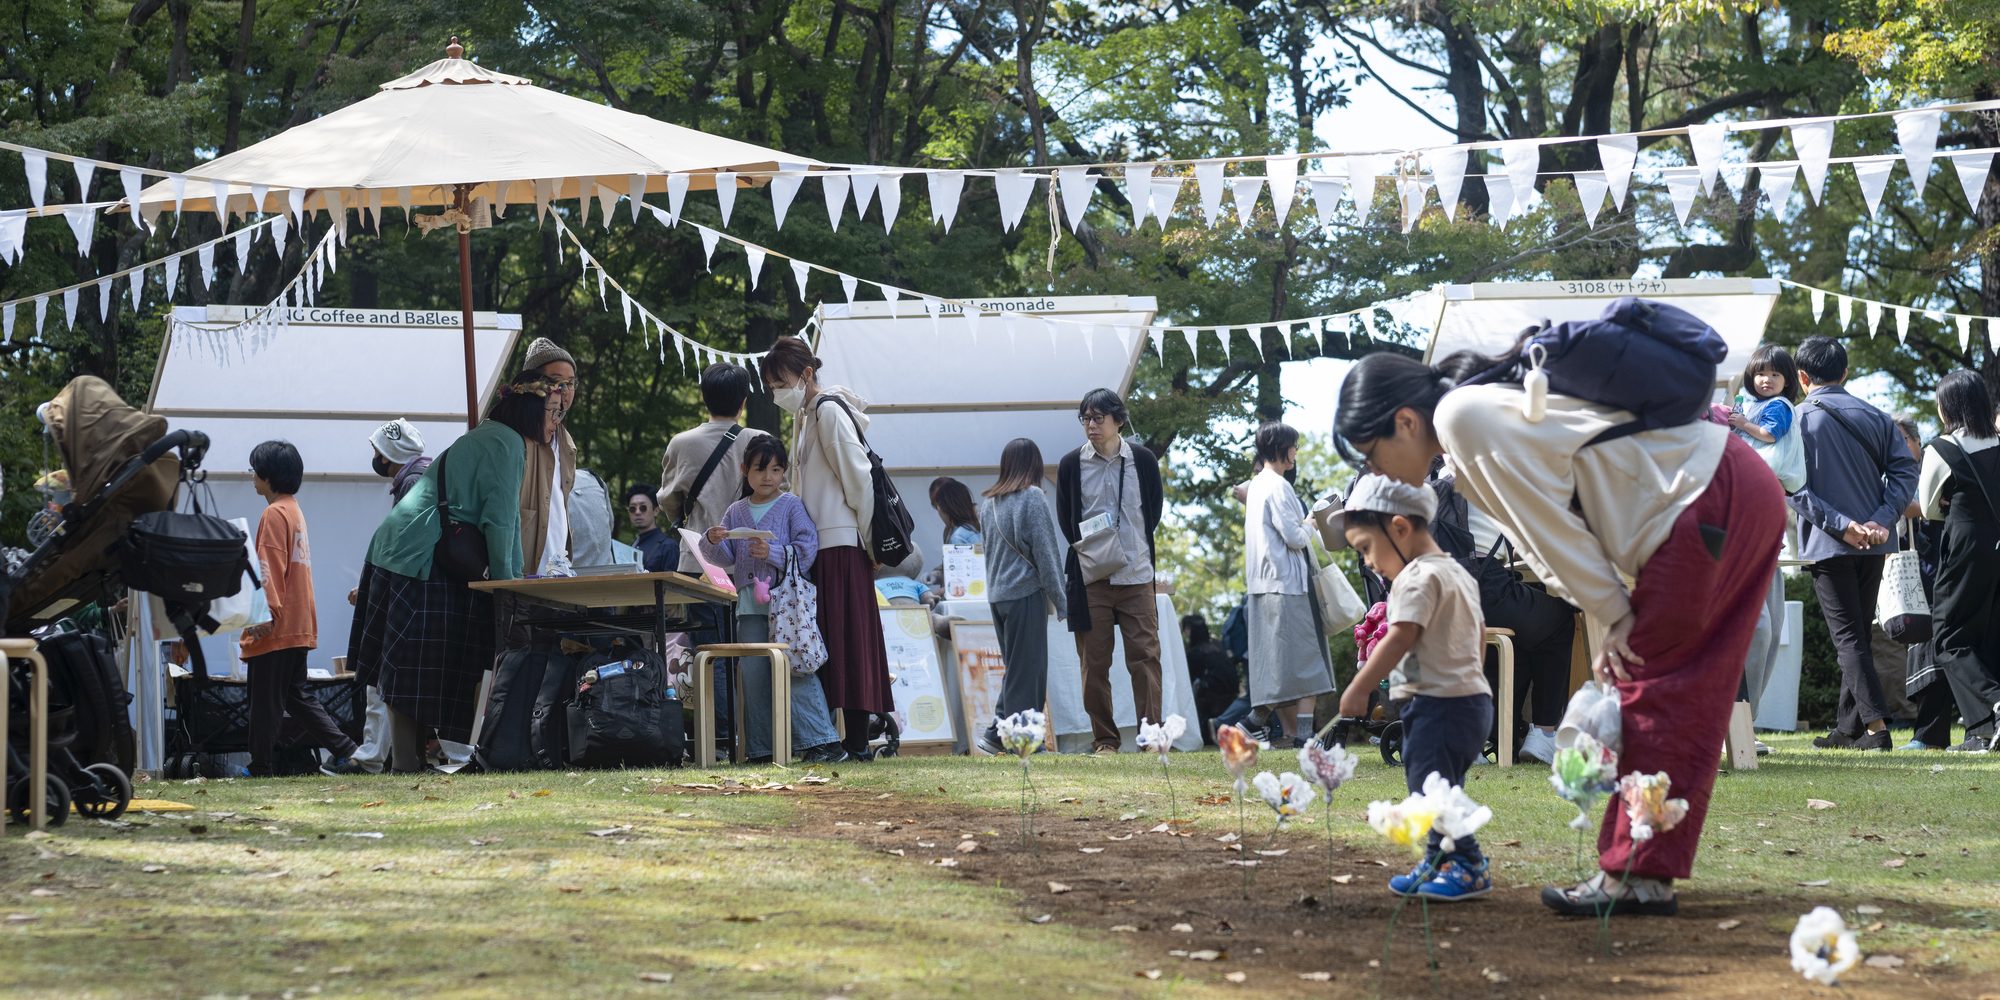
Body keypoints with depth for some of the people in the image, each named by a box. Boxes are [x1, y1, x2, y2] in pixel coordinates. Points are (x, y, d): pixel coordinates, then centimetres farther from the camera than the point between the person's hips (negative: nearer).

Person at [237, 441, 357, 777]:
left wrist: (266, 614, -23)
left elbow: (270, 569, -19)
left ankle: (260, 768, 0)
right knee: (297, 695, 12)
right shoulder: (295, 510, 17)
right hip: (300, 626, 9)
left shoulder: (274, 513, -11)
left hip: (276, 627, -9)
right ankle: (343, 749, 4)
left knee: (266, 700, -4)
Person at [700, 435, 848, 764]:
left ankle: (823, 742, -11)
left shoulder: (791, 506, 2)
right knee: (753, 677, 4)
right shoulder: (736, 512, 14)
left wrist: (773, 554, -18)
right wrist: (713, 542, -7)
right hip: (750, 606, 5)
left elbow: (807, 548, -6)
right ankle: (762, 748, 10)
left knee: (794, 671, -11)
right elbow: (726, 558, 13)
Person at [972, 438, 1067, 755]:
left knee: (1015, 664, 13)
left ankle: (997, 729, 5)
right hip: (1026, 591, -6)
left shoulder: (988, 503, 11)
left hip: (997, 594, 6)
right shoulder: (1032, 497, -7)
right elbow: (1045, 551, -8)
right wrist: (1060, 599, -4)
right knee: (1028, 667, -2)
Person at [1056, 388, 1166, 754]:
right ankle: (1104, 740, 8)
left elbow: (1155, 509, 12)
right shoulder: (1071, 465, 3)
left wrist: (1137, 547, 6)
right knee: (1094, 662, 2)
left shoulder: (1143, 460, 3)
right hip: (1091, 577, 0)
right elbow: (1065, 519, 10)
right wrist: (1086, 548, 2)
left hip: (1136, 575, 0)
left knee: (1146, 655, -5)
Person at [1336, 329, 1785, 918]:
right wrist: (1611, 626, 8)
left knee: (1650, 688, -6)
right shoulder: (1491, 409, 17)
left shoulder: (1463, 417, -14)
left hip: (1708, 502, -10)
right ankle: (1652, 871, 12)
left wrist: (1613, 617, -4)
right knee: (1684, 700, 10)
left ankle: (1634, 875, -5)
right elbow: (1552, 535, 17)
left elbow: (1551, 526, -13)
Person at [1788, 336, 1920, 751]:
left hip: (1828, 545, -4)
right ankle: (1848, 727, 18)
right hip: (1874, 544, 4)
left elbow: (1795, 487, -13)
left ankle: (1875, 725, -16)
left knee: (1848, 636, -5)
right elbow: (1905, 470, 0)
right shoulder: (1875, 417, 9)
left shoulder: (1797, 420, -3)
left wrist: (1841, 525, -15)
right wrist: (1880, 521, -9)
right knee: (1858, 633, 14)